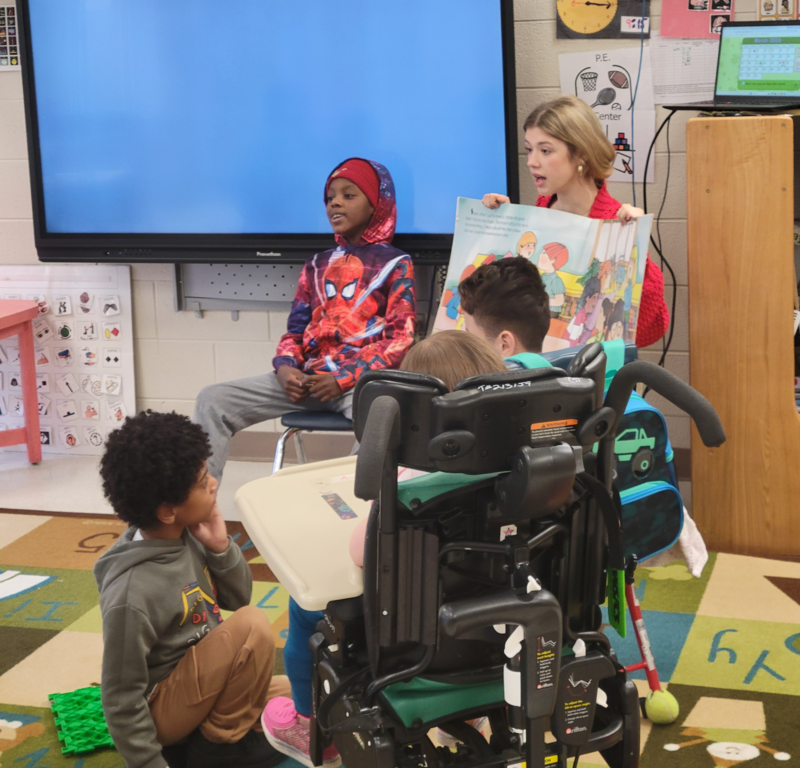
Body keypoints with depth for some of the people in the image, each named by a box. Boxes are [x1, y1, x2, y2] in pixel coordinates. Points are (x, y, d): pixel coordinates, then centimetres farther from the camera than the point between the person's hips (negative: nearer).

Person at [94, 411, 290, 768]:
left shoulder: (185, 536, -8)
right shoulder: (133, 594, -30)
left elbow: (237, 598, 7)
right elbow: (122, 701, -22)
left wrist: (221, 548, -12)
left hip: (203, 681, 8)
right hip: (160, 708, -8)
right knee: (252, 625, -25)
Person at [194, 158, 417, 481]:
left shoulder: (396, 263, 6)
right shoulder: (317, 265, 23)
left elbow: (400, 339, -4)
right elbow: (295, 329, 20)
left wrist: (344, 379, -16)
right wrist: (285, 367, -4)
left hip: (363, 379, -5)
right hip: (308, 379, 6)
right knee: (213, 399, -10)